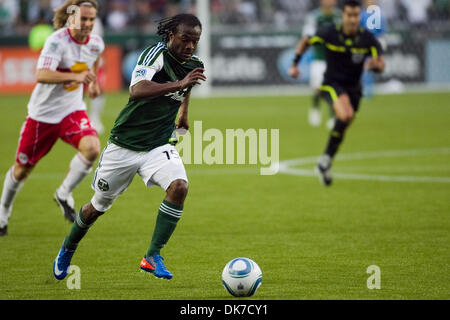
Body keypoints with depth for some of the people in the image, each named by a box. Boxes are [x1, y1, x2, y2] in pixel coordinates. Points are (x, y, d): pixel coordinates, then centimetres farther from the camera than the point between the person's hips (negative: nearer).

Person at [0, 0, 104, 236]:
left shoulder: (96, 44, -3)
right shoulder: (57, 41, -23)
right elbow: (42, 75, -39)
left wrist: (92, 81, 14)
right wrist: (75, 76, -50)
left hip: (72, 110, 4)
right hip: (42, 113, -4)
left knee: (91, 148, -25)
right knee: (22, 169, 7)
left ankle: (64, 194, -1)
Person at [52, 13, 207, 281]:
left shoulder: (194, 65, 0)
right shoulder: (156, 54, -20)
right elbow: (137, 90, -40)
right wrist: (179, 84, -48)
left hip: (159, 146, 4)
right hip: (124, 145, -4)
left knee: (179, 186, -26)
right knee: (99, 206, 12)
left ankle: (153, 256, -17)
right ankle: (68, 249, 41)